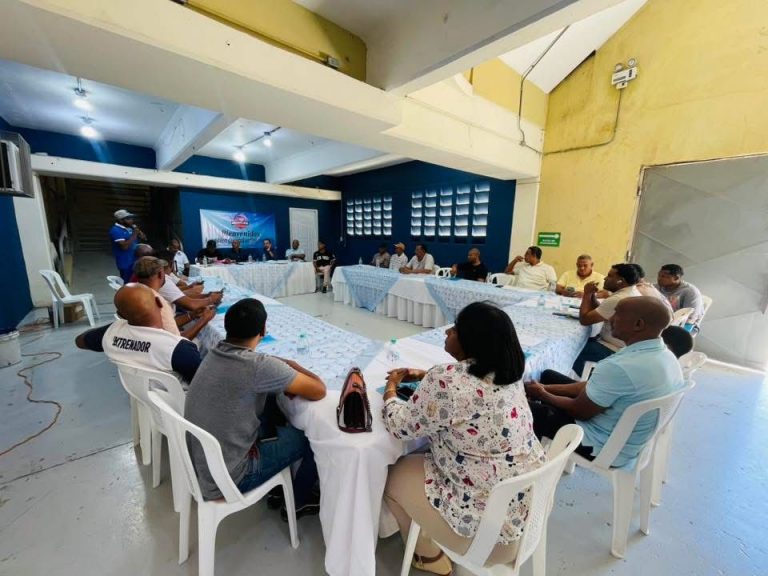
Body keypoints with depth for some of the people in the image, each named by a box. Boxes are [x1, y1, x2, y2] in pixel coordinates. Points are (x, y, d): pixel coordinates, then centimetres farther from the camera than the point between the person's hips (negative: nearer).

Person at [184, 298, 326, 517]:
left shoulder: (216, 352, -5)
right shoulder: (258, 366, -30)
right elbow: (319, 391, -22)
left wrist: (286, 375, -6)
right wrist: (293, 367, -4)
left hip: (197, 464, 7)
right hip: (224, 480, -7)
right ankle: (299, 500, 29)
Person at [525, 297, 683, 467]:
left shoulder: (619, 367, -36)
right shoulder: (667, 356, -5)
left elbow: (580, 411, -20)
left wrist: (542, 395, -2)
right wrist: (546, 389, 1)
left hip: (604, 448, -9)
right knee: (549, 376, 17)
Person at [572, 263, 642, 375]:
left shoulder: (617, 299, -28)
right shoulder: (633, 293, 7)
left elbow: (584, 319, -23)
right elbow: (599, 311, 12)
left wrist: (587, 294, -13)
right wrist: (592, 295, -4)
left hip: (615, 350, -10)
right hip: (624, 346, 10)